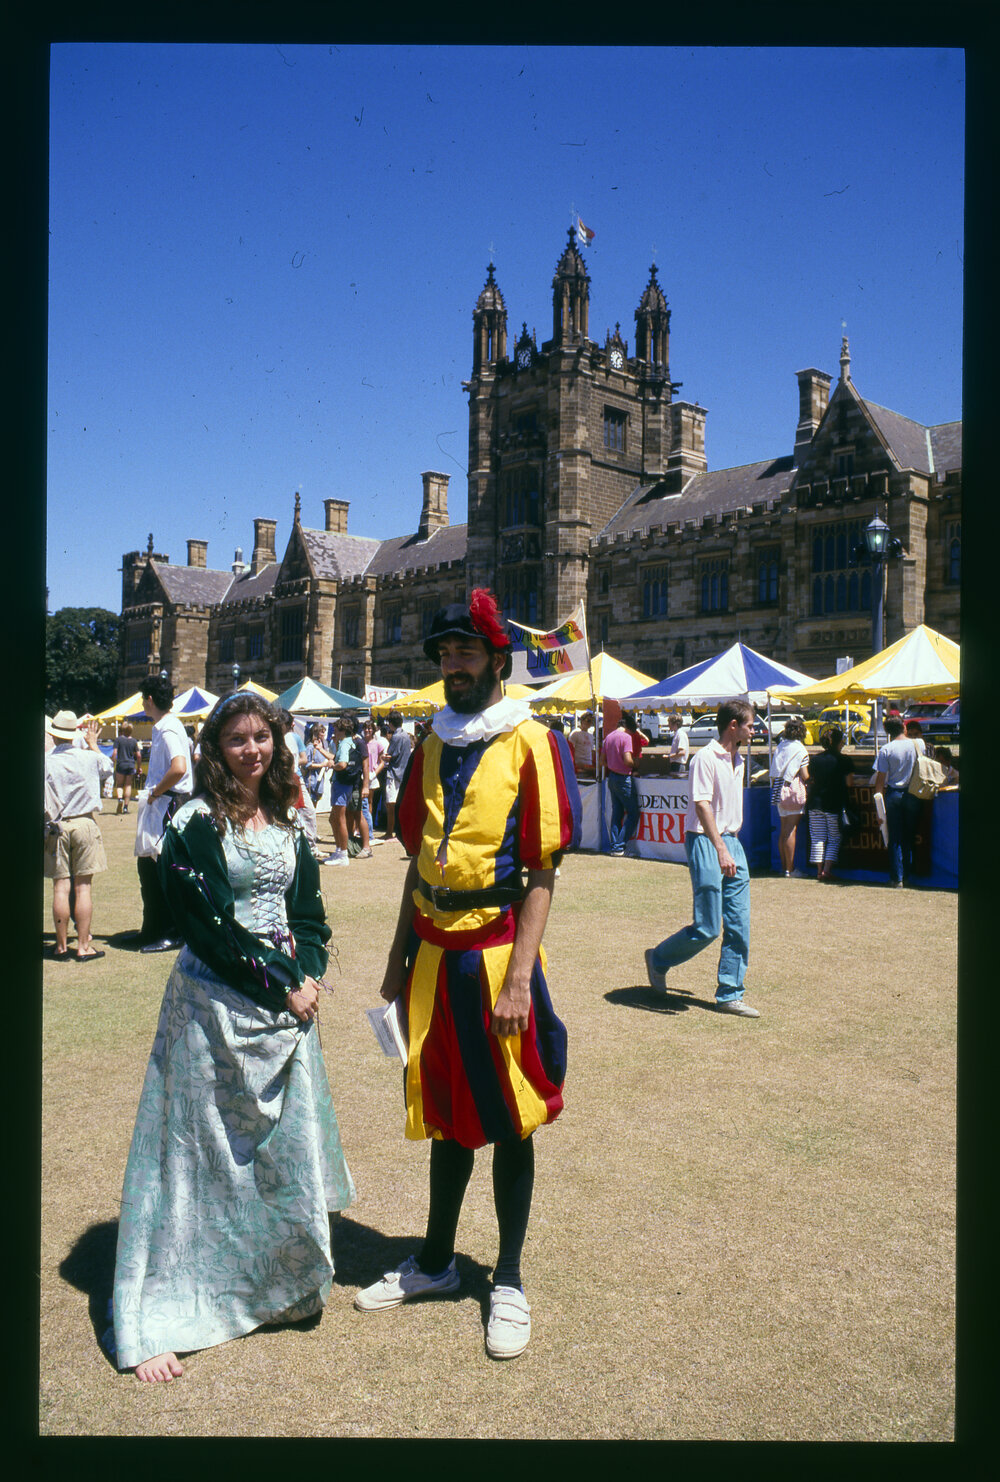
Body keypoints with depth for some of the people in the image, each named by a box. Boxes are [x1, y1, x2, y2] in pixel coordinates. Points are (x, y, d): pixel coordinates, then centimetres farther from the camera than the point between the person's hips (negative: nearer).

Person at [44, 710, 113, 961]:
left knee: (61, 886, 4)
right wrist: (93, 743, 33)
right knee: (83, 886, 3)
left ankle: (62, 946, 10)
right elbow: (107, 767, 21)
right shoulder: (89, 757, -3)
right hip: (85, 824, 0)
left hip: (56, 828, 0)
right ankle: (83, 946, 4)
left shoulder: (45, 762, -7)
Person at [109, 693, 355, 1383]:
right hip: (216, 1000, -5)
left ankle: (282, 1283, 32)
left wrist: (309, 977, -4)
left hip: (288, 1000, 6)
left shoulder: (289, 821, 9)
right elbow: (211, 923, -15)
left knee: (288, 1142, 13)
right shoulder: (195, 823, -10)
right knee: (203, 1146, 0)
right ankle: (156, 1321, 12)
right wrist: (281, 984, -13)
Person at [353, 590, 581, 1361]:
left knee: (509, 1121, 8)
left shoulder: (532, 745, -8)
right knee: (447, 1115, 17)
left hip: (495, 955, -5)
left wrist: (518, 978, -17)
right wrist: (399, 957, 11)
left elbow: (541, 874, -11)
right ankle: (436, 1261, 33)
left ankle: (509, 1281, 24)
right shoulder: (432, 747, 9)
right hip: (433, 956, 5)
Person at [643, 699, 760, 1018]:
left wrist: (731, 847, 20)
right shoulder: (706, 758, -12)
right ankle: (658, 959, 18)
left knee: (739, 925, 4)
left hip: (732, 842, 9)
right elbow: (702, 804, -21)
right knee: (707, 928, -6)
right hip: (706, 842, -8)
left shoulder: (738, 760, 16)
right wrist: (720, 849, -29)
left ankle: (729, 995, 12)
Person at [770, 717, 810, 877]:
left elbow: (773, 772, 11)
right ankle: (789, 868, -3)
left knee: (783, 831, 11)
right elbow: (805, 776, -11)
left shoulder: (779, 747, 9)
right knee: (791, 831, -5)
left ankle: (784, 866, 15)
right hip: (794, 792, -6)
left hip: (779, 791, 6)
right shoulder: (801, 750, -9)